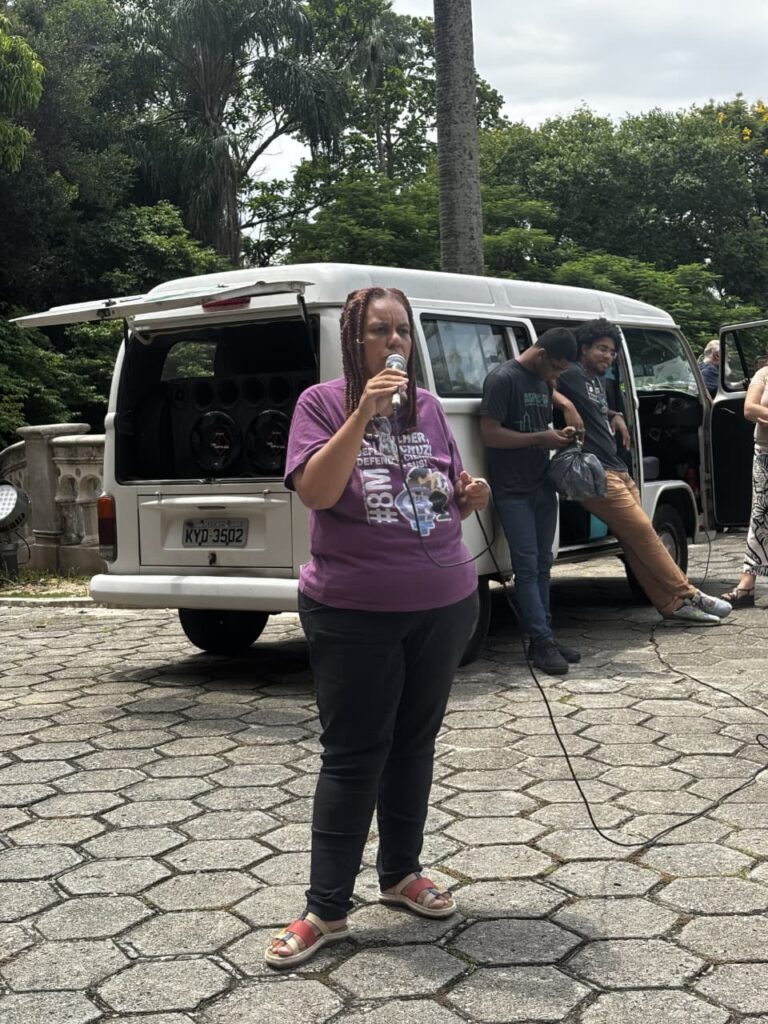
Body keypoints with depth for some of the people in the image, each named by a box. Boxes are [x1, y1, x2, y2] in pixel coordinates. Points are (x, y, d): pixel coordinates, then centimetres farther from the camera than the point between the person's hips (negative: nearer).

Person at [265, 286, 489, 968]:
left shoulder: (428, 407, 8)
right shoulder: (323, 402, -5)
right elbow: (314, 492, -20)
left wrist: (471, 498, -5)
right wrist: (364, 414, -26)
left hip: (444, 605, 5)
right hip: (354, 612, -5)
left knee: (414, 743, 15)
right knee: (353, 756, 0)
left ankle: (401, 873, 31)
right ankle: (327, 908, 9)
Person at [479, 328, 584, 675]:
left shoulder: (544, 381, 13)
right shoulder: (503, 378, -13)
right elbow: (490, 434, -19)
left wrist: (564, 426, 7)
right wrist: (541, 438, -16)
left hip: (543, 487, 8)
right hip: (513, 492, -8)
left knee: (542, 565, 10)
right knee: (527, 566, -8)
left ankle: (543, 639, 15)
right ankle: (542, 641, -6)